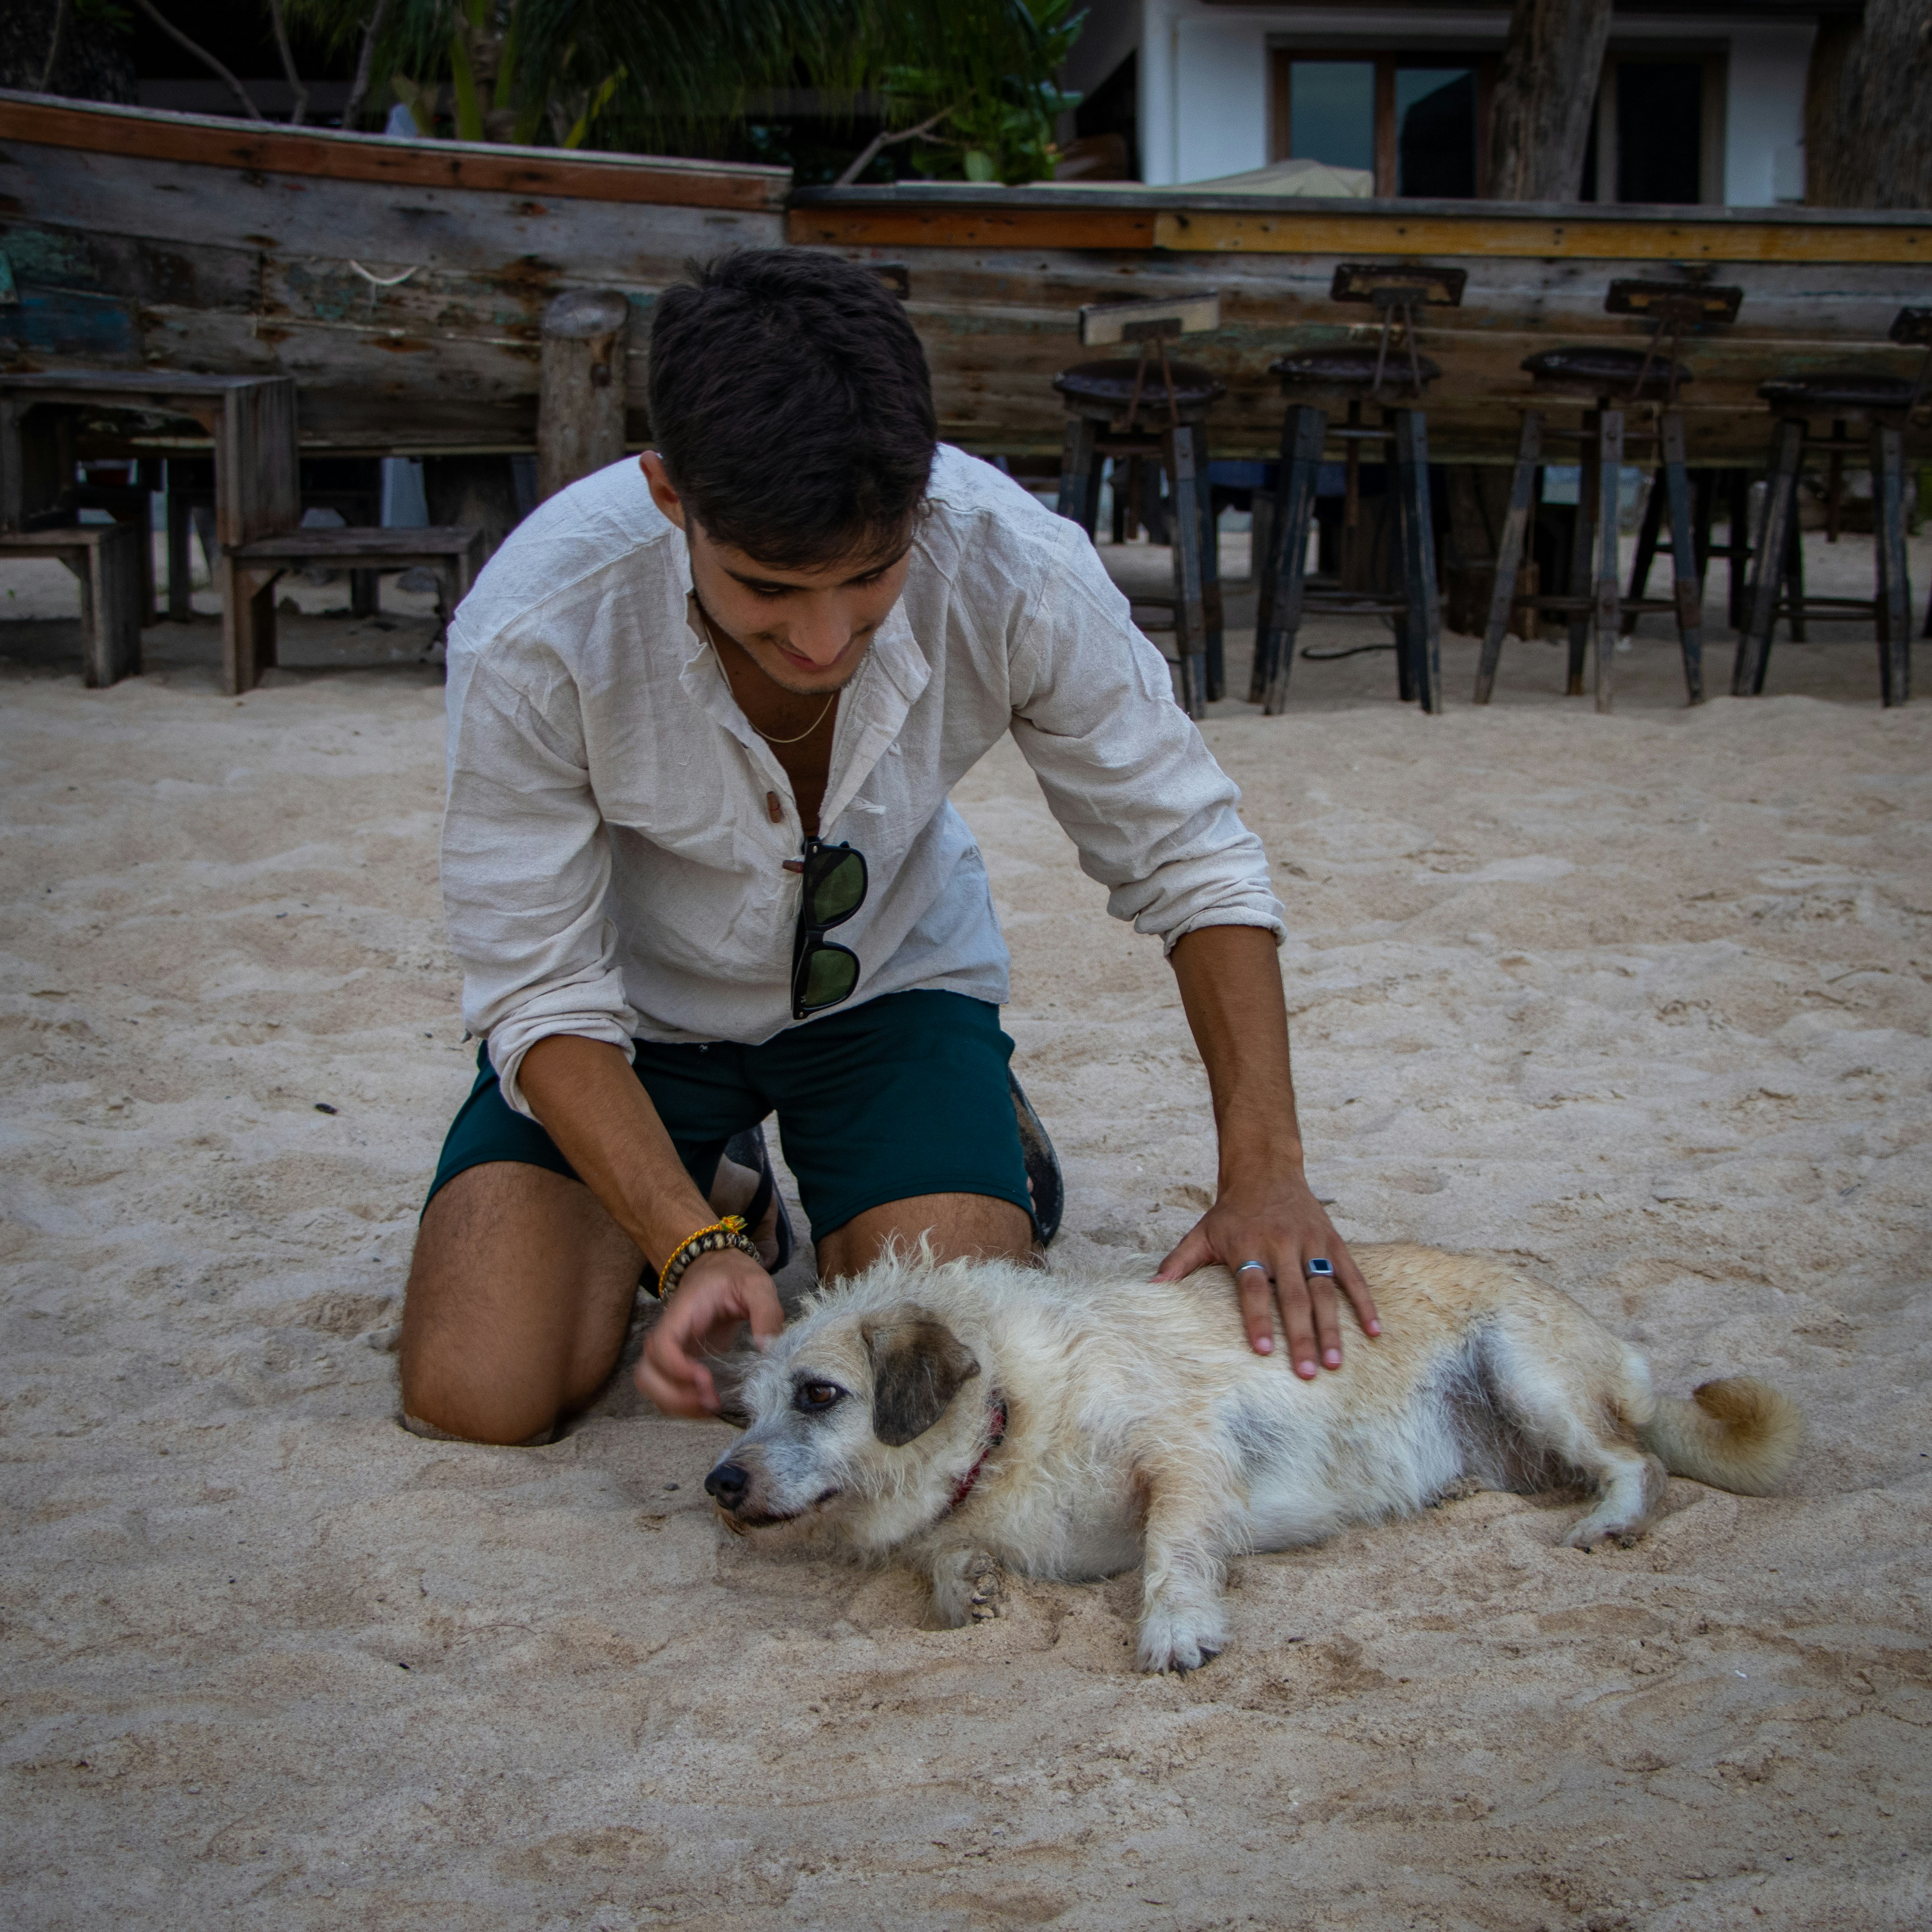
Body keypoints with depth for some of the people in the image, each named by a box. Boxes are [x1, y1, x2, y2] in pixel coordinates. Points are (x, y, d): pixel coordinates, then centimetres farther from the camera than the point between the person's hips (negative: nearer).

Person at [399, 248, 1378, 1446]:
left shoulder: (1015, 570, -30)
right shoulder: (533, 638, -33)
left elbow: (1188, 858, -16)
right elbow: (543, 992, -22)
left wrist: (1265, 1170, -25)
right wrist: (698, 1248, -35)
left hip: (888, 979, 0)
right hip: (642, 1002, 0)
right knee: (473, 1395, -14)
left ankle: (983, 1137, 15)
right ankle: (718, 1192, 16)